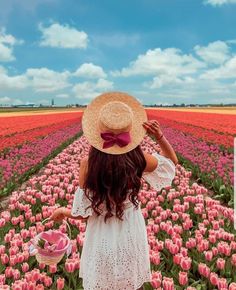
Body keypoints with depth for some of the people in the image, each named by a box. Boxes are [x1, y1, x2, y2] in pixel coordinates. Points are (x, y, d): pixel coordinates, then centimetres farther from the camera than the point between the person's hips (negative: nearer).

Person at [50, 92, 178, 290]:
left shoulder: (88, 165, -23)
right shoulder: (139, 160, -19)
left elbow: (83, 213, -14)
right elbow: (172, 162, 1)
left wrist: (63, 211, 8)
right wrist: (159, 136, -15)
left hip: (102, 237, -1)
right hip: (132, 234, 1)